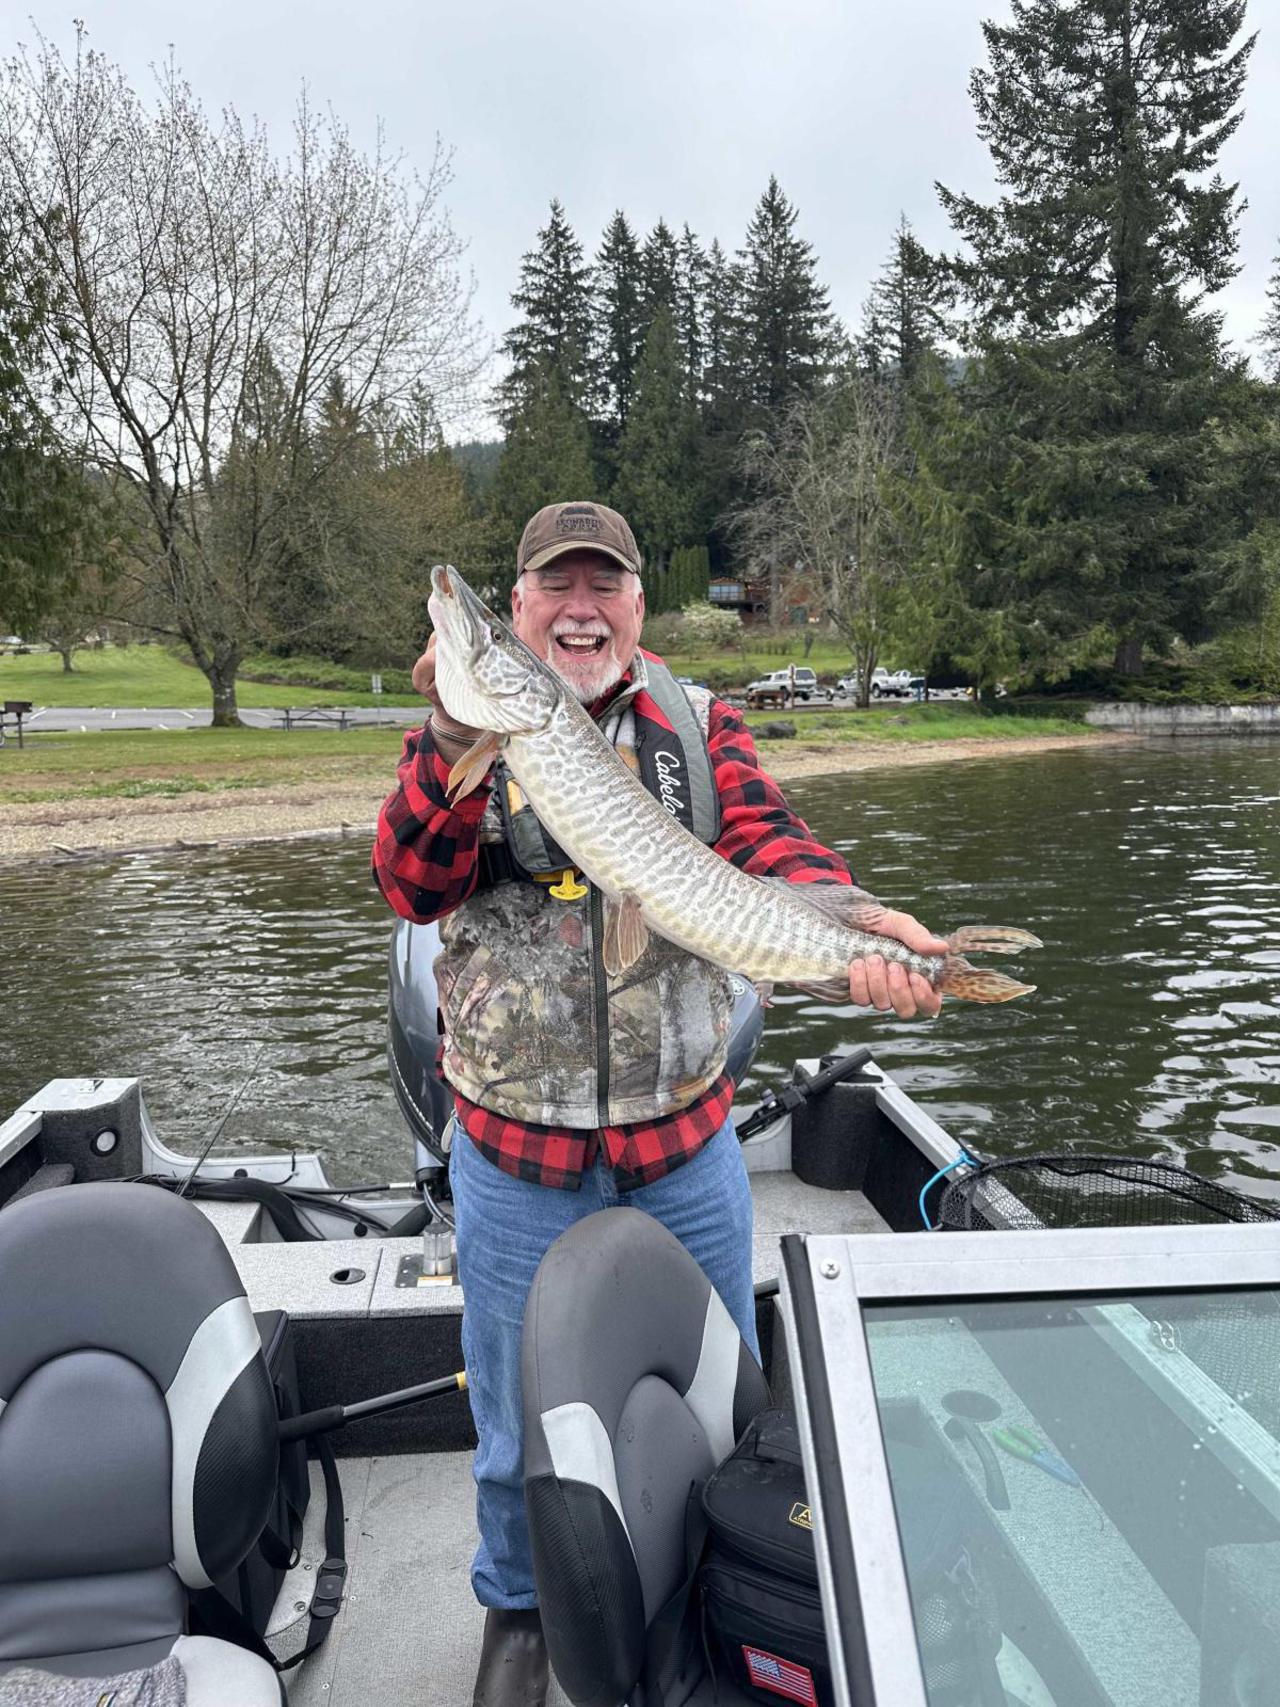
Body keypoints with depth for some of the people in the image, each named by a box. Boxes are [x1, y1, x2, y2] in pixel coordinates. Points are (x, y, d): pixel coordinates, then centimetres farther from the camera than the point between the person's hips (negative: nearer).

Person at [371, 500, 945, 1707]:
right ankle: (518, 1609, 48)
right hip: (516, 1151, -1)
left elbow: (766, 842, -14)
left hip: (686, 1136, 2)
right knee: (519, 1421, 18)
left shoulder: (698, 721, 1)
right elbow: (412, 885, -16)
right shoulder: (466, 729, -2)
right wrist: (458, 739, -32)